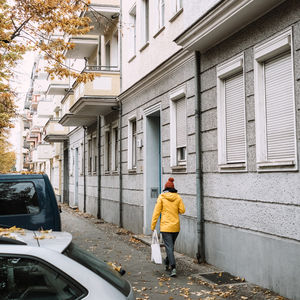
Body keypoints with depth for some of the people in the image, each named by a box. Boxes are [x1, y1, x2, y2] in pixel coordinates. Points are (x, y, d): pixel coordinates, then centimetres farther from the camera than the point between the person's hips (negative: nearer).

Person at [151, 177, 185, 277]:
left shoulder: (161, 197, -6)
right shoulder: (178, 197, 1)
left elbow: (156, 212, -7)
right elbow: (182, 210, 0)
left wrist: (153, 226, -2)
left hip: (165, 226, -4)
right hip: (176, 226, 4)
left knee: (169, 247, -5)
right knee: (171, 245, 21)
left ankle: (173, 268, -16)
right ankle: (168, 263, 35)